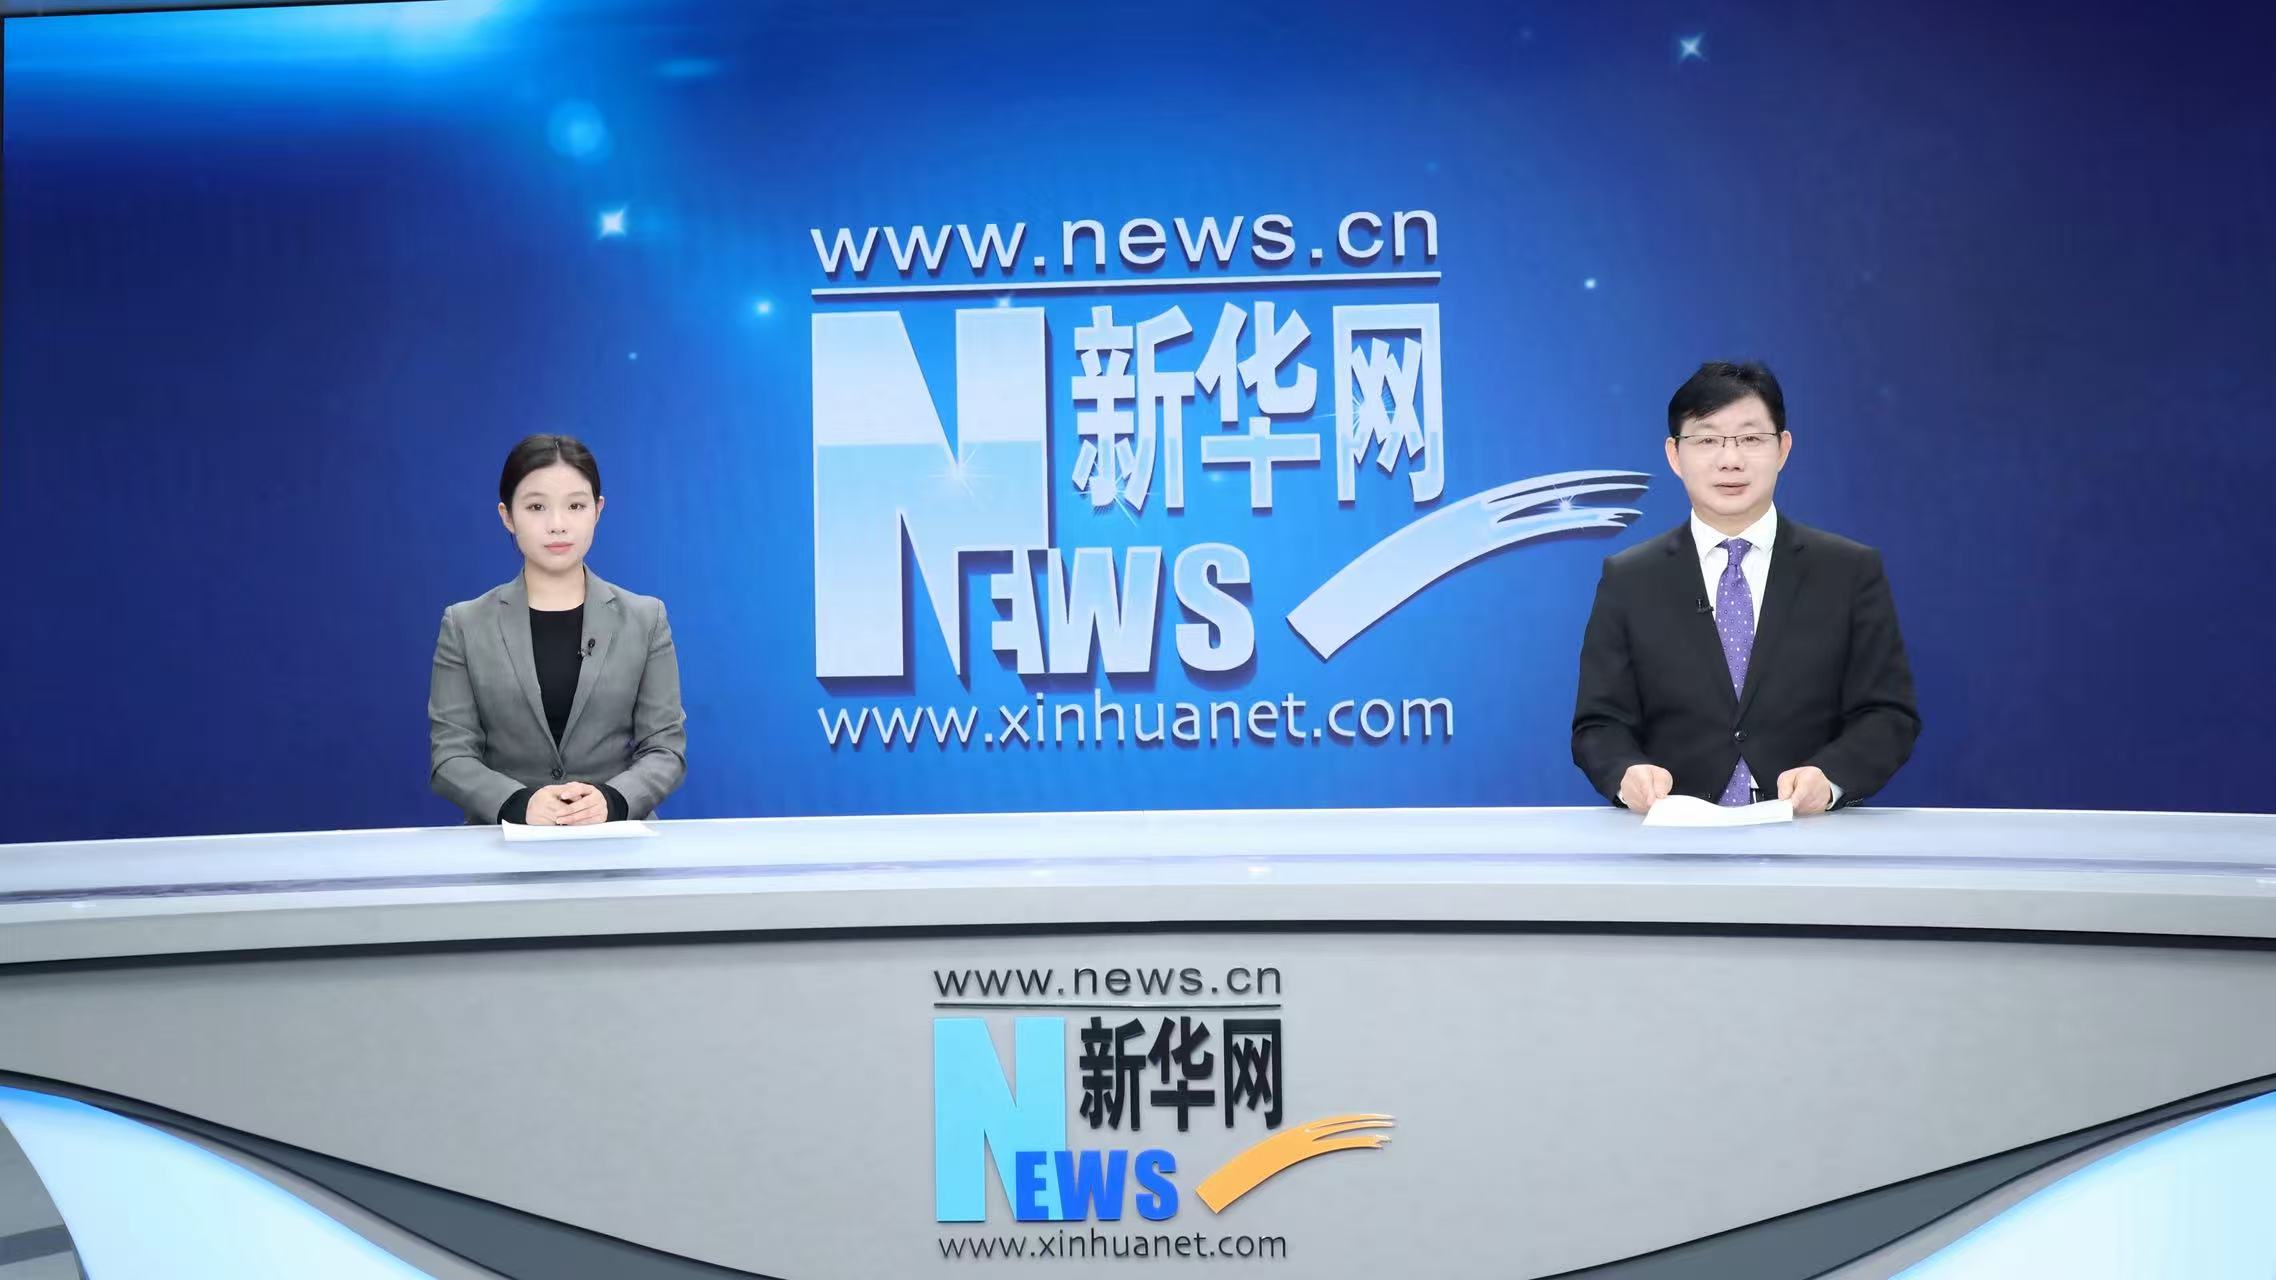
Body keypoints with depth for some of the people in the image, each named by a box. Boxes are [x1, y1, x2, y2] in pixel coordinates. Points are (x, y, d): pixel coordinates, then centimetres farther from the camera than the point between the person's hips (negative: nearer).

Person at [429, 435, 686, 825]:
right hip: (506, 838, 0)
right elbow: (451, 755, 2)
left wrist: (611, 800, -16)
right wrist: (519, 803, -16)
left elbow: (665, 748, 4)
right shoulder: (465, 625, 7)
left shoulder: (645, 619, 7)